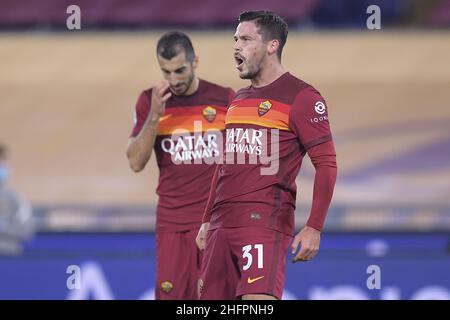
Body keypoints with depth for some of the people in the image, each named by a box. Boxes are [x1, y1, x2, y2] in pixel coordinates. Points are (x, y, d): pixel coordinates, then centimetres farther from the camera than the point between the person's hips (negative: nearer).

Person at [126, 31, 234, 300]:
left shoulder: (224, 99, 2)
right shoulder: (150, 101, 4)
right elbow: (136, 163, -3)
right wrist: (154, 115, -14)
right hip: (172, 224, 1)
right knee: (171, 295, -3)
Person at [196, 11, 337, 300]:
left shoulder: (301, 97, -4)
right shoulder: (238, 100, 21)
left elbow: (327, 164, -8)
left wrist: (314, 228, -16)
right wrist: (207, 221, 24)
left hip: (265, 223, -8)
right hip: (221, 225, 8)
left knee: (259, 299, -21)